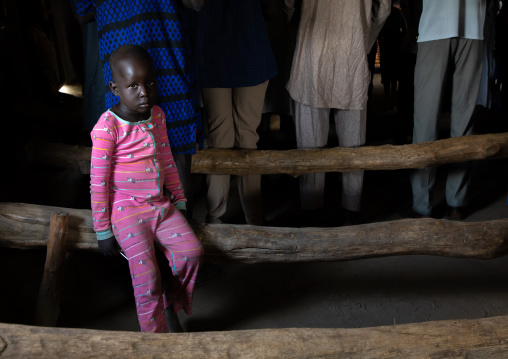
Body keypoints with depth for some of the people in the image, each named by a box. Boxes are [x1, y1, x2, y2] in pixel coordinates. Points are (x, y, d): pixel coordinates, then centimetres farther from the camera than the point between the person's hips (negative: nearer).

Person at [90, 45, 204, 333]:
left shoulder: (157, 116, 3)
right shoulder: (107, 128, -16)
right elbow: (98, 183, -12)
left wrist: (179, 199, 16)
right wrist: (103, 231, -8)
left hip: (161, 204, 6)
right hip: (128, 212, -6)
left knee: (192, 250, -10)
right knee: (147, 276, -13)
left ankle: (171, 304, 15)